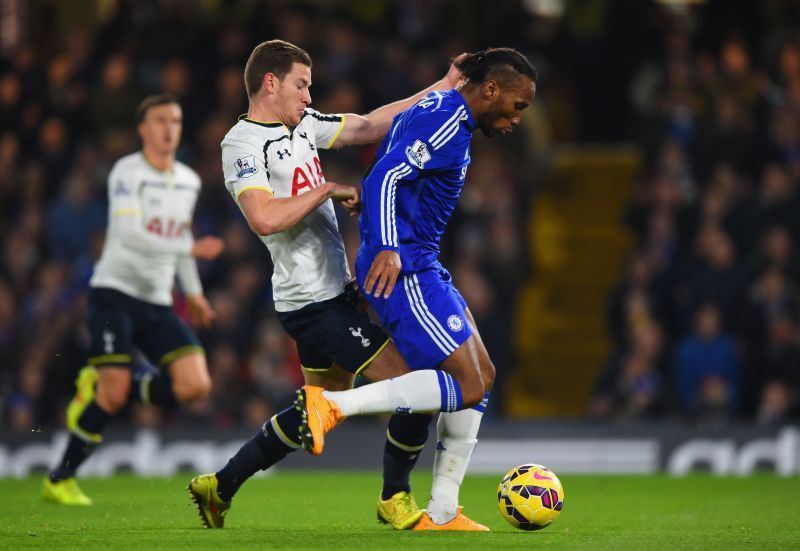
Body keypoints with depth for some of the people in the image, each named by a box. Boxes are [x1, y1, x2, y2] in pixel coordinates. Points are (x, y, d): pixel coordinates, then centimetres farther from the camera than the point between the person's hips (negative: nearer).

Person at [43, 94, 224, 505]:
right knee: (113, 395, -16)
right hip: (115, 291, -6)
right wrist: (190, 249, -28)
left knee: (195, 386, -12)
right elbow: (128, 232, -23)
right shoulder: (127, 173, -10)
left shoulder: (189, 181, 12)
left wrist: (193, 292, 25)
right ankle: (59, 481, 1)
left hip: (157, 302, 6)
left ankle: (102, 389, 9)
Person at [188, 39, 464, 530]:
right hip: (315, 302, -10)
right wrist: (328, 190, -17)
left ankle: (219, 487, 27)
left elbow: (372, 125, 17)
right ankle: (395, 499, 8)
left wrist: (443, 87, 14)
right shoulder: (242, 144, -14)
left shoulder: (303, 124, 12)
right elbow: (265, 218, -28)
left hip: (333, 292, 10)